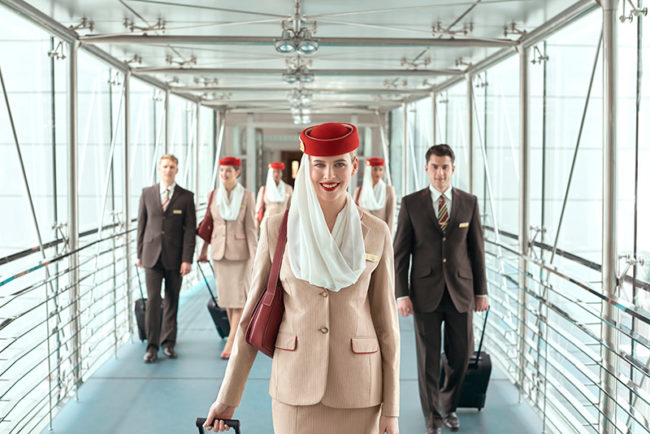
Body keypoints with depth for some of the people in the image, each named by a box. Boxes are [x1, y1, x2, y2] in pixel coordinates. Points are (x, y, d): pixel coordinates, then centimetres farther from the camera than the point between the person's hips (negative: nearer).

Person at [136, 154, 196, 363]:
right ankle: (152, 346, 3)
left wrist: (187, 259, -8)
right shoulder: (147, 193, 6)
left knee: (171, 301, 7)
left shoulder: (186, 197, 0)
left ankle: (168, 342, 19)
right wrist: (140, 254, 7)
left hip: (175, 257, 0)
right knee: (153, 300, -4)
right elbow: (141, 224, 10)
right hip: (152, 255, 1)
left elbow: (190, 230, -2)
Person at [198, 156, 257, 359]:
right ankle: (239, 337, 21)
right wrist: (204, 250, 14)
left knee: (239, 295, -6)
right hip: (219, 250, 4)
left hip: (240, 251, -4)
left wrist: (255, 257, -11)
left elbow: (250, 227, -7)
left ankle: (231, 341, -6)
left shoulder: (247, 196, -6)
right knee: (226, 295, 8)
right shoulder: (213, 196, 4)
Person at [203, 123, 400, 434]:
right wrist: (227, 398, 1)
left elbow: (385, 320, 1)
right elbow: (254, 313, 1)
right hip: (296, 383, 0)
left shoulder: (375, 233, -3)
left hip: (357, 385, 0)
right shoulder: (277, 229, -3)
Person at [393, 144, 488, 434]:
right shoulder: (411, 203, -1)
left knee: (461, 354, 8)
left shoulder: (469, 203, 4)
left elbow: (477, 249, 8)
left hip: (460, 291, 2)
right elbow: (401, 252, 0)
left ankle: (449, 406, 34)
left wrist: (481, 291, 6)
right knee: (428, 358, 3)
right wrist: (401, 294, -7)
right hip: (425, 292, -2)